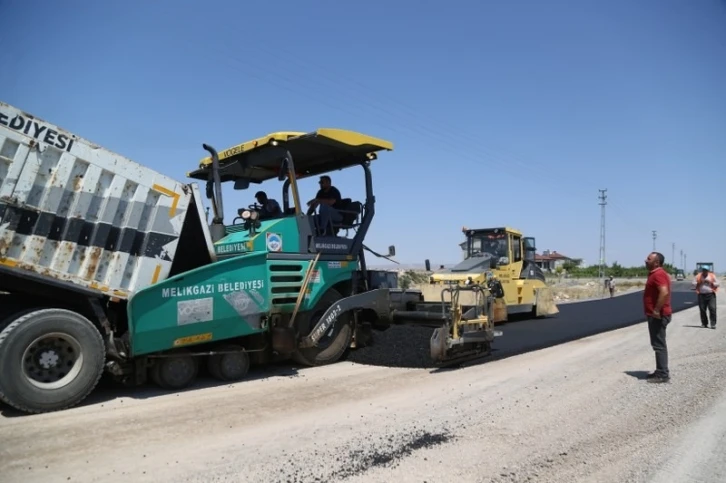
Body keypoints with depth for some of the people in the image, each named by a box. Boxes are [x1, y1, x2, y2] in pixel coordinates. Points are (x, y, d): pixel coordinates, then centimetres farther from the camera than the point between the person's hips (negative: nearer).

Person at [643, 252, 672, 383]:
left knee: (658, 345, -6)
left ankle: (662, 375, -1)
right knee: (658, 344, 16)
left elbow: (664, 292, -31)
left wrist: (656, 311, -27)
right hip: (656, 315, 11)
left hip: (658, 316, -11)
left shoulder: (658, 274, -18)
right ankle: (661, 372, 23)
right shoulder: (656, 273, 16)